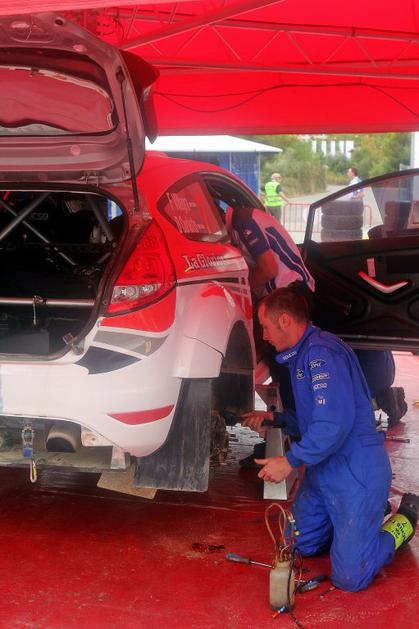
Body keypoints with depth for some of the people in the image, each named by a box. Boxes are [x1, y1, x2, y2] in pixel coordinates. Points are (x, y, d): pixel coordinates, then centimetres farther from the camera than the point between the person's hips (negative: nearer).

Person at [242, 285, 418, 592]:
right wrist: (274, 418, 10)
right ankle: (372, 510, 28)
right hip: (322, 471, 10)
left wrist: (290, 461, -20)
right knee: (300, 546, 16)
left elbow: (334, 423, -28)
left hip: (356, 472, -10)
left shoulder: (323, 352, -20)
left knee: (350, 577, -8)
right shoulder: (300, 355, 14)